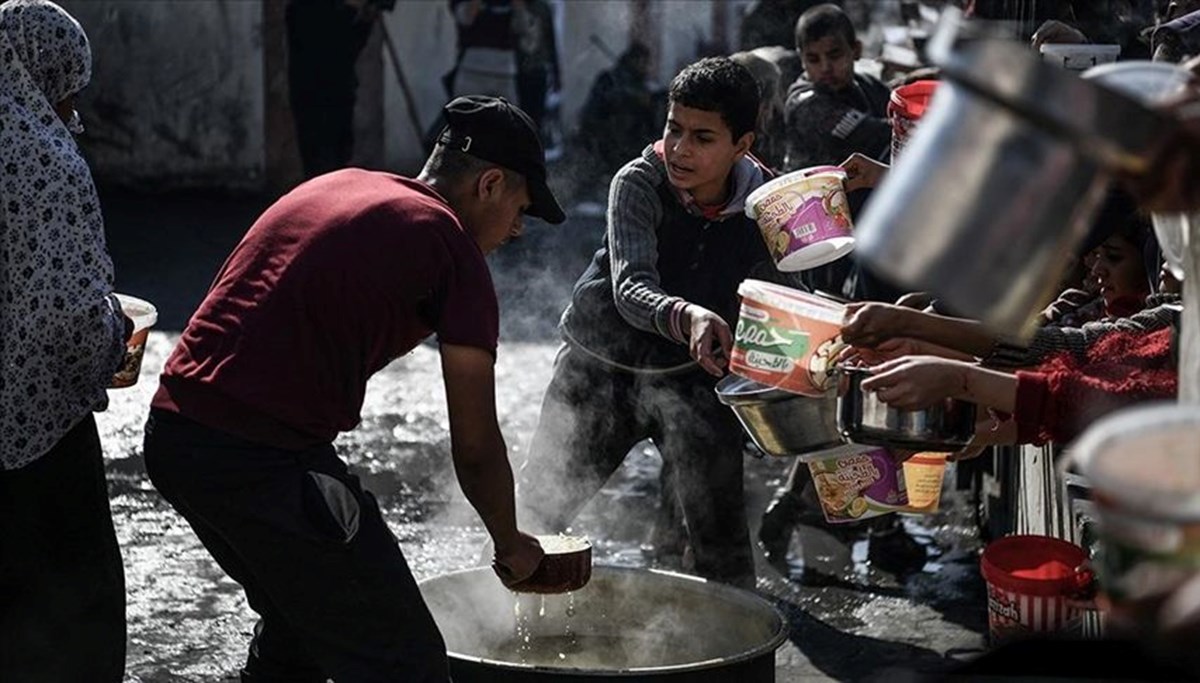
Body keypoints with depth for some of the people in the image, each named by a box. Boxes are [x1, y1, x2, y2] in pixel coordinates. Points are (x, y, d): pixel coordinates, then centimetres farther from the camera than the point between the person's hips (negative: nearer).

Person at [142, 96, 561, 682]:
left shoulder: (335, 186, 20)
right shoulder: (451, 243, -2)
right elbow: (475, 448, 0)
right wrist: (510, 545, 17)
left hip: (170, 433, 9)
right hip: (266, 458, -9)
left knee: (299, 623, 28)